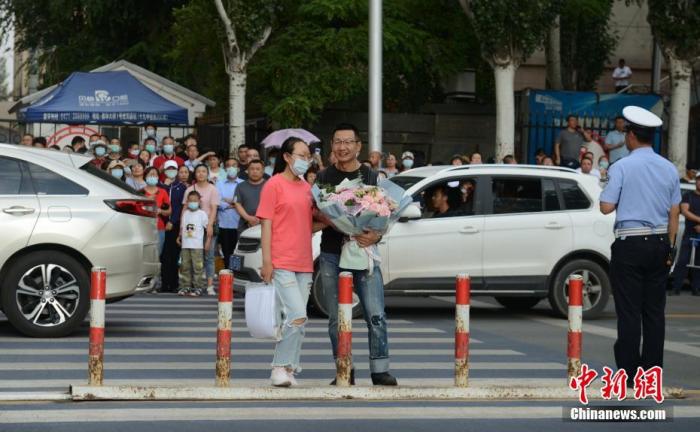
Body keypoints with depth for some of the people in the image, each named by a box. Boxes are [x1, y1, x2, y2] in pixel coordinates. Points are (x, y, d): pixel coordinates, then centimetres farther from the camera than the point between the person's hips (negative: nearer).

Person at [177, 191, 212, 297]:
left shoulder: (202, 214, -1)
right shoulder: (185, 213, 12)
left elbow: (209, 227, -1)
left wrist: (208, 240, -4)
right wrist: (180, 236, 11)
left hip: (197, 245, -5)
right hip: (185, 245, 5)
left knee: (197, 267, -6)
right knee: (185, 267, 6)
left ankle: (198, 287, -3)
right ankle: (186, 286, 13)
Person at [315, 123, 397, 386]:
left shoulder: (371, 177, 8)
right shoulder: (325, 178, 8)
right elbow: (316, 213, -1)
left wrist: (377, 234, -16)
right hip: (332, 254, 1)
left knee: (376, 314, -8)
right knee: (336, 318, 4)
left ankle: (380, 369, -4)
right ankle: (344, 371, 12)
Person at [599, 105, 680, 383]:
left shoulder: (621, 167, -9)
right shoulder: (669, 169, 7)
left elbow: (606, 207, -10)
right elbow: (674, 213, 9)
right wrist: (669, 247, 15)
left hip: (630, 245, -5)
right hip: (659, 243, 5)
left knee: (629, 310, -2)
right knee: (655, 310, 9)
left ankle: (629, 371, -2)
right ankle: (653, 369, 11)